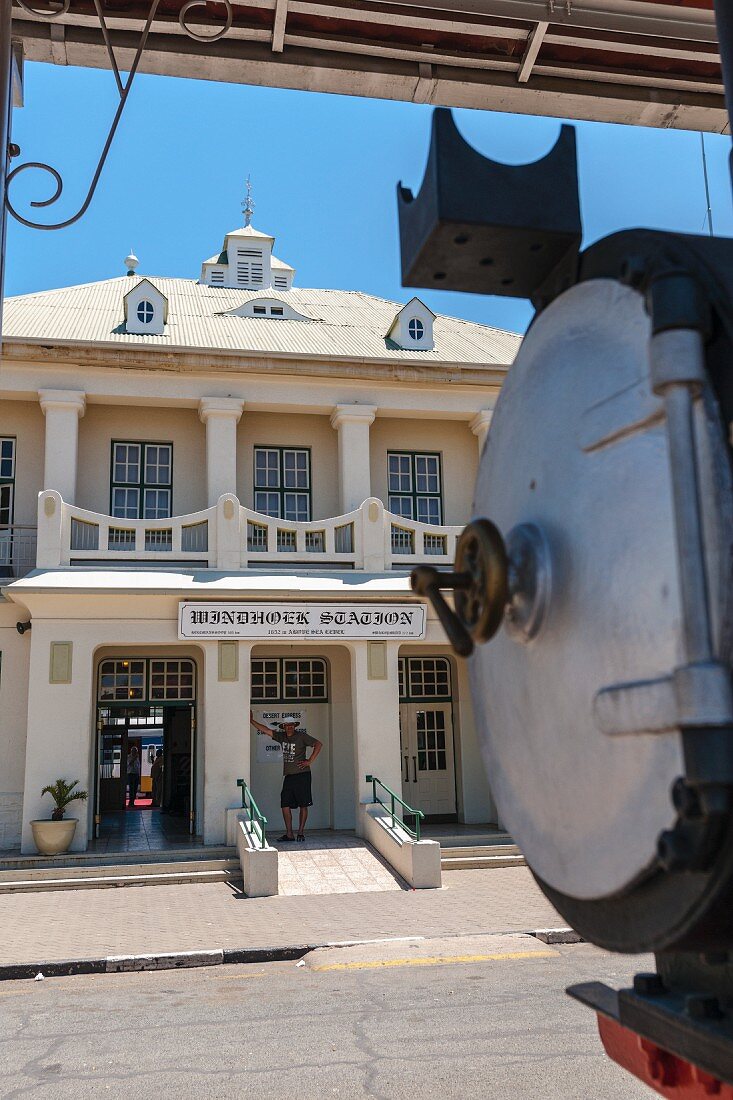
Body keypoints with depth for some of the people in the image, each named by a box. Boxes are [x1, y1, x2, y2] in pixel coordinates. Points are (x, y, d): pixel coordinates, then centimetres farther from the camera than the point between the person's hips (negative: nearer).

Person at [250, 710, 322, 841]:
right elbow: (266, 730, 13)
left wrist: (310, 761, -10)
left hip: (301, 775, -5)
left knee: (303, 805, 0)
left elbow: (319, 744, -7)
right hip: (288, 776, 5)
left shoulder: (301, 736, -5)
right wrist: (252, 721, 8)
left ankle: (301, 833, 8)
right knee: (285, 805, -1)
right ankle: (289, 834, 5)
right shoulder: (281, 736, 10)